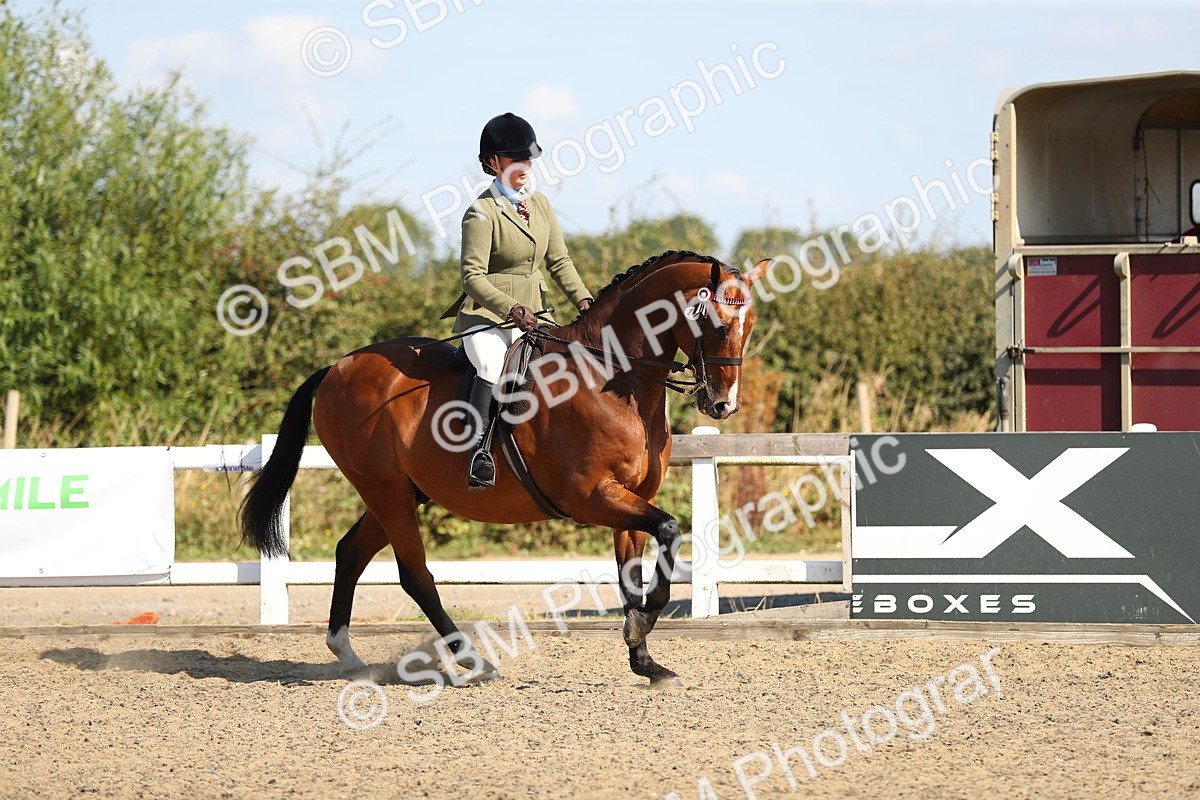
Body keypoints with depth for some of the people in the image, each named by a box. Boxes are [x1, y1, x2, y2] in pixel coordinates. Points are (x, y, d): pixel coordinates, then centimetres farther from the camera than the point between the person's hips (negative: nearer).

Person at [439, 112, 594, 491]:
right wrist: (511, 308, -28)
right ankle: (478, 450, -34)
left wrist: (582, 299, -1)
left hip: (532, 317, 7)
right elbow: (473, 276, -15)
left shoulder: (540, 204, 13)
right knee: (493, 366, -34)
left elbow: (558, 261, 16)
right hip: (485, 317, -7)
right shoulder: (482, 213, -9)